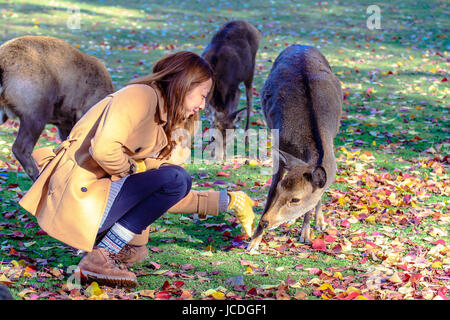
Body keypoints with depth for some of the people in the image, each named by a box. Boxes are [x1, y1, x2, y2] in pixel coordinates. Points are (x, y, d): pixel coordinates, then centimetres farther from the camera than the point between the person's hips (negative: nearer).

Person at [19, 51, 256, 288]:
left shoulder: (160, 122, 18)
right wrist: (132, 169, -7)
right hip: (76, 200, -10)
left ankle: (129, 246, 9)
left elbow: (167, 197, 18)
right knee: (175, 178, -17)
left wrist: (227, 202, 20)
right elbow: (103, 148, -27)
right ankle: (100, 257, -16)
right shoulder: (141, 95, -10)